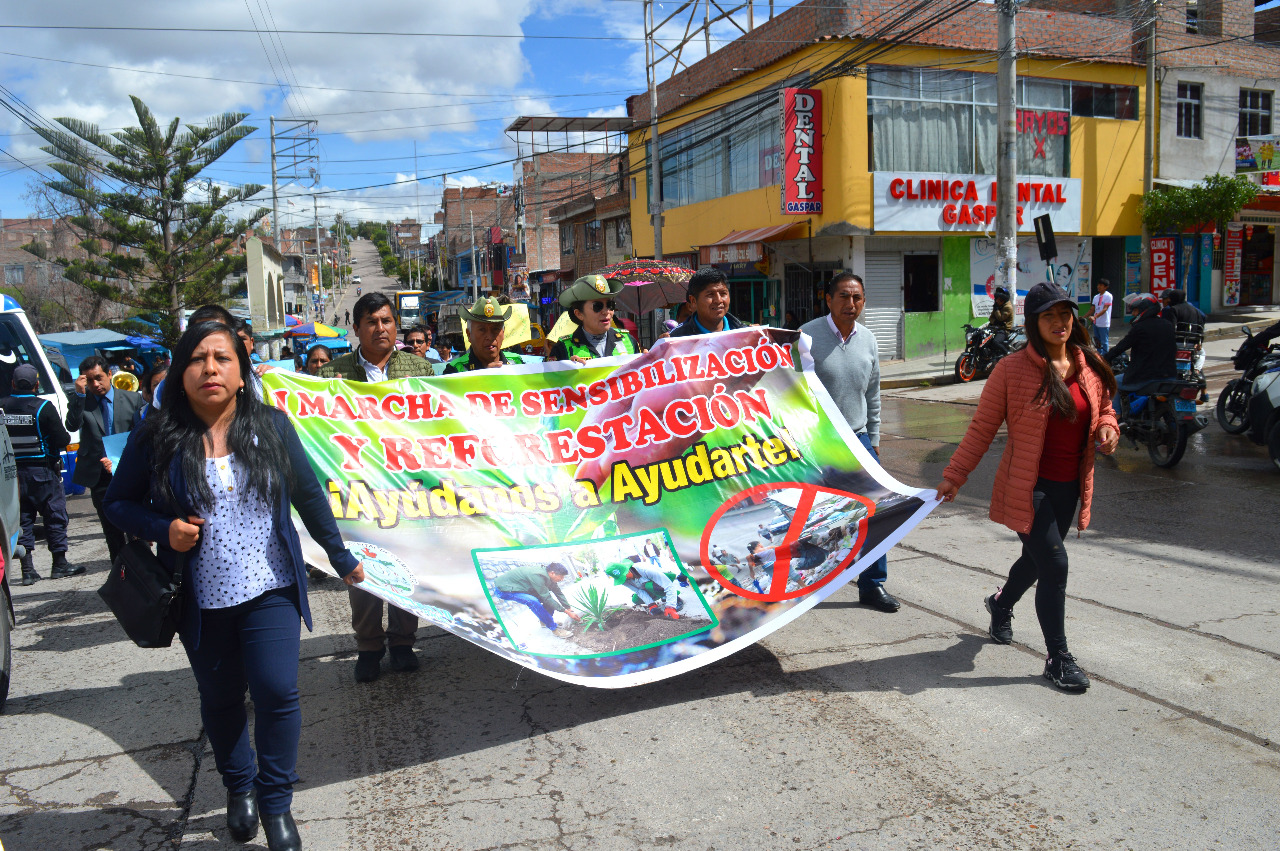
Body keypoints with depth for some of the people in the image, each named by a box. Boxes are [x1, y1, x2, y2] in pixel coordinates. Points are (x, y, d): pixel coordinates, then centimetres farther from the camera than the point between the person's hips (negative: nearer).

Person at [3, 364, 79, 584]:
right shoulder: (44, 407, -13)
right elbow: (62, 440, -14)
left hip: (13, 472, 4)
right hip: (42, 470, -4)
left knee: (22, 519, 9)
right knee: (55, 516, 7)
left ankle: (27, 569, 8)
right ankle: (59, 564, 12)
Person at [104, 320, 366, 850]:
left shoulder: (272, 426, -2)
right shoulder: (157, 437, -5)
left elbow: (309, 495, 6)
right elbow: (119, 502, 5)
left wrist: (341, 558, 10)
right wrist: (163, 529, -14)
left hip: (270, 590, -1)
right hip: (201, 601, 1)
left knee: (277, 692, -7)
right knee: (220, 700, 16)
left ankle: (276, 804, 13)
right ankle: (239, 787, 41)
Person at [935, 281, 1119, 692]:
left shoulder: (1092, 366, 3)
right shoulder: (1012, 369, -12)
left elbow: (1103, 411, 19)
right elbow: (982, 428, -6)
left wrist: (1108, 429, -5)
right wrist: (954, 476, -7)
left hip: (1069, 487, 6)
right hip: (1027, 487, -6)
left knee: (1037, 558, 20)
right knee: (1055, 565, -9)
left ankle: (1001, 604, 52)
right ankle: (1058, 658, 7)